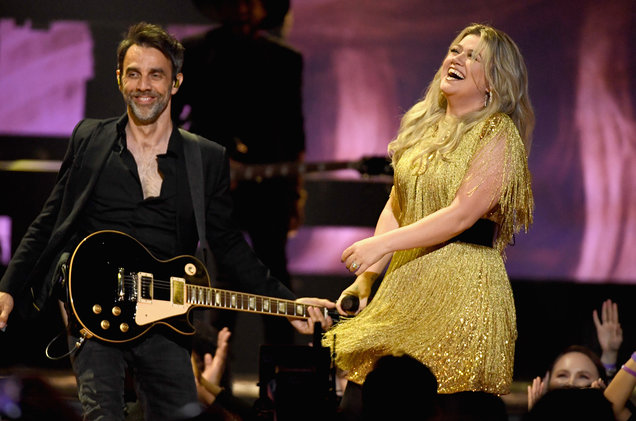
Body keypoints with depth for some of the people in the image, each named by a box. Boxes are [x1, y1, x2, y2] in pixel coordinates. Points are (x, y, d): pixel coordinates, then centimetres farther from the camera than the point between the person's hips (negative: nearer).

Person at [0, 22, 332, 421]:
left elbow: (229, 246, 12)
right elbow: (49, 223, 12)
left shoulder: (208, 159, 9)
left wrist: (288, 303, 2)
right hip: (93, 310, -1)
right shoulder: (89, 139, 9)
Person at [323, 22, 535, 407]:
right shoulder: (421, 124, 15)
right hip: (406, 279, 7)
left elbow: (462, 214, -16)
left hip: (463, 287, -7)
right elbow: (395, 207, 15)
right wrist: (366, 278, 4)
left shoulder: (498, 134, -7)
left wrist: (383, 244, -19)